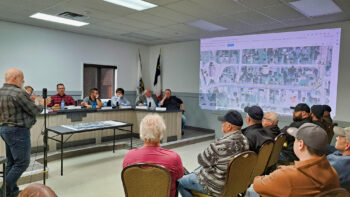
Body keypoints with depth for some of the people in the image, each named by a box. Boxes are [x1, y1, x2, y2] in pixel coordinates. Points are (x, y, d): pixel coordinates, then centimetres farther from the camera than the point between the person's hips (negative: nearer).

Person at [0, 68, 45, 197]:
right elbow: (34, 111, -13)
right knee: (22, 162, -1)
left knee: (11, 162, 16)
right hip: (18, 131, -10)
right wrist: (41, 105, 7)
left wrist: (29, 100, 15)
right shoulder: (18, 93, -19)